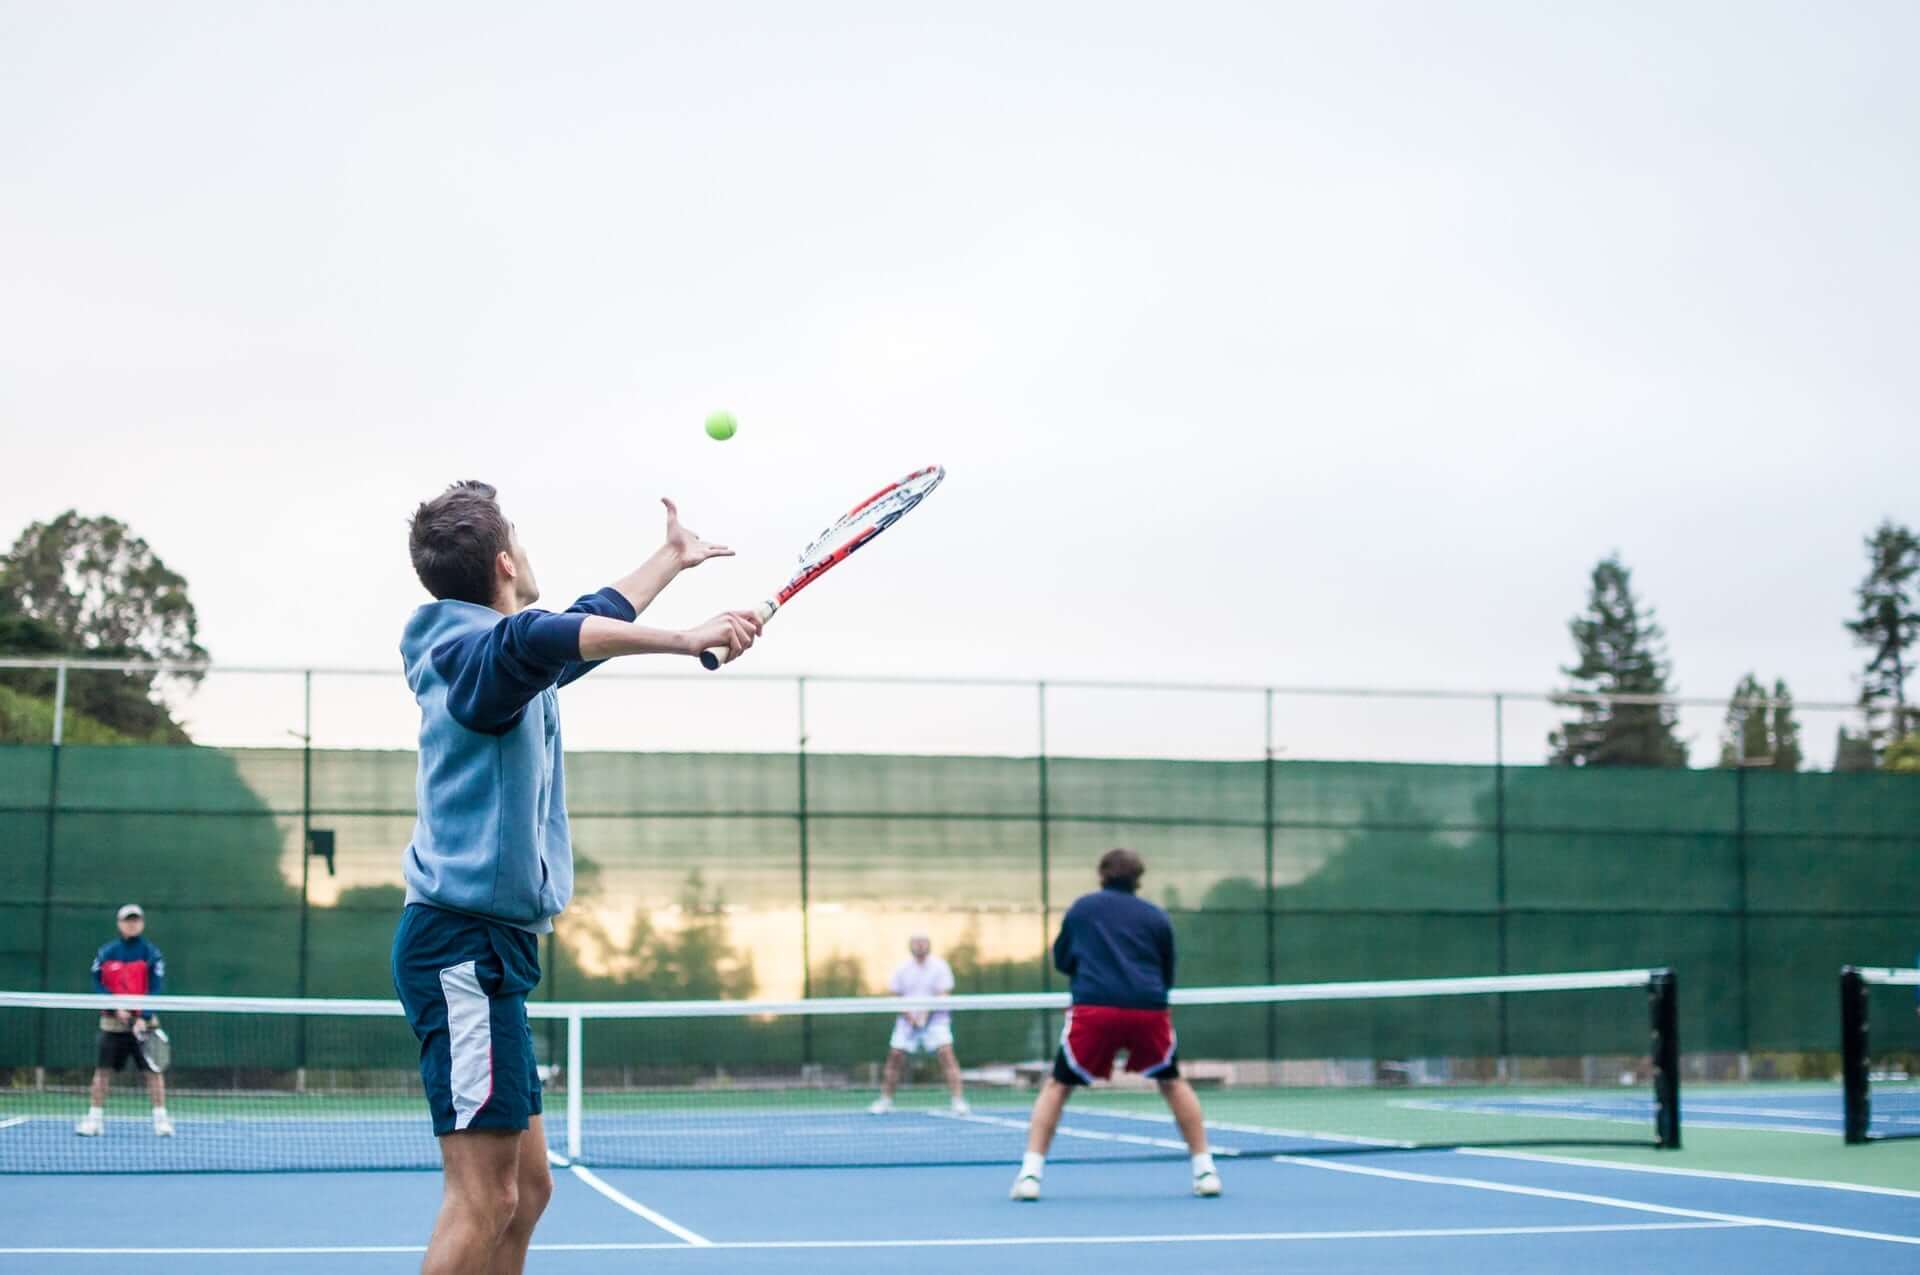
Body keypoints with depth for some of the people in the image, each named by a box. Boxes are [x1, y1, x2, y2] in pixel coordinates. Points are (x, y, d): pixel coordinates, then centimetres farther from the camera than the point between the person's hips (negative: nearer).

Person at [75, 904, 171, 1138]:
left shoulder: (152, 954, -3)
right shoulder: (106, 953, 3)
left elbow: (156, 989, -8)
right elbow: (98, 985, -1)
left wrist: (144, 1018, -20)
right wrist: (116, 1008, -14)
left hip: (143, 1023, -2)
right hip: (113, 1022, 2)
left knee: (153, 1070, -4)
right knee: (103, 1070, 0)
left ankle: (161, 1119, 1)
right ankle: (94, 1118, 8)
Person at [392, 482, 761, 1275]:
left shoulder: (497, 657, 19)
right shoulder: (478, 650, -12)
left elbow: (590, 623, 38)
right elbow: (540, 637, -38)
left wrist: (672, 558, 50)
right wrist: (682, 640, -46)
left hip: (485, 948, 11)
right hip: (464, 945, -11)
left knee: (526, 1189, 10)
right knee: (484, 1197, -14)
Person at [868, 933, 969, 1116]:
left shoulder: (939, 967, -5)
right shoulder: (903, 968, 2)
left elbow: (943, 995, -10)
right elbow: (895, 995, 5)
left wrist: (926, 1011, -24)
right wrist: (908, 1013, -12)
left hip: (935, 1018, -3)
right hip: (908, 1019, 3)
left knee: (946, 1053, -18)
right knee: (895, 1056, 0)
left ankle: (958, 1101, -16)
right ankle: (885, 1100, 18)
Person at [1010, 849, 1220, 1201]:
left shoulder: (1081, 907, 16)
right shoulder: (1157, 917, 17)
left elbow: (1061, 960, 26)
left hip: (1093, 1008, -1)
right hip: (1149, 1009, 1)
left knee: (1058, 1086, 13)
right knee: (1172, 1082, 23)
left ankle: (1030, 1172, 1)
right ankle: (1205, 1170, 19)